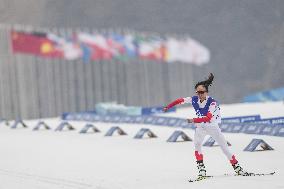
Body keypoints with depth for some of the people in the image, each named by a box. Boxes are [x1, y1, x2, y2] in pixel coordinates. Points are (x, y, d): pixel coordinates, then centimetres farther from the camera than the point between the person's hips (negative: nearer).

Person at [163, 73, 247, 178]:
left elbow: (208, 118, -39)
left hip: (213, 127, -3)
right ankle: (201, 169, -14)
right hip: (200, 127, 3)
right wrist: (168, 106, -1)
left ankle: (237, 167, 12)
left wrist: (194, 120, -46)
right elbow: (180, 100, -3)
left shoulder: (212, 102, -28)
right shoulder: (194, 99, -15)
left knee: (225, 148, 0)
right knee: (197, 145, -20)